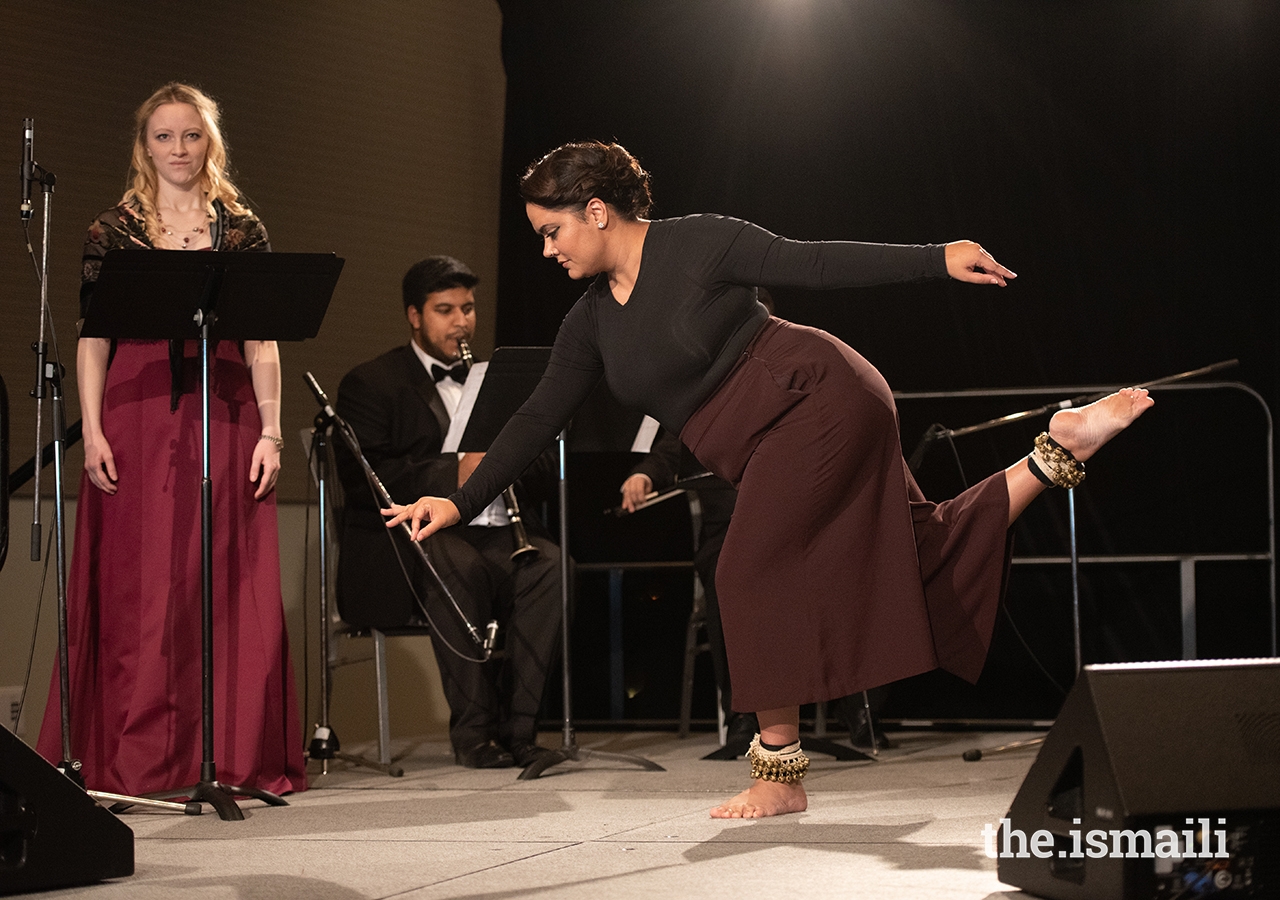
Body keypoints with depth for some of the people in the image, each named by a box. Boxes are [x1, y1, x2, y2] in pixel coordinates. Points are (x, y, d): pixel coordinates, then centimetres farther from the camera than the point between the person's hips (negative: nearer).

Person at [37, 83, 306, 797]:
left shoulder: (243, 231, 11)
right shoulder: (114, 231, 8)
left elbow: (262, 343, 8)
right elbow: (92, 340, 4)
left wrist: (271, 431, -1)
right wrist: (93, 431, -6)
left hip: (224, 419, 1)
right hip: (137, 419, -1)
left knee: (229, 589, -1)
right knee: (134, 590, -2)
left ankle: (235, 755, 5)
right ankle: (134, 760, 3)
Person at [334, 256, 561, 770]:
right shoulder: (370, 385, 6)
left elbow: (545, 471, 18)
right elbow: (361, 479, -10)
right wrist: (452, 473, -20)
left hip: (494, 532, 4)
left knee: (549, 564, -28)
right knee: (460, 567, -37)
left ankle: (516, 723, -27)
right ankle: (473, 728, -30)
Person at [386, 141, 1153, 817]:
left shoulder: (699, 244, -10)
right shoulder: (591, 324, 11)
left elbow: (817, 265, -9)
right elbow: (540, 418, 12)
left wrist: (938, 260, -14)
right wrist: (461, 503, 8)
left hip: (818, 397, -8)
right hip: (765, 447, 8)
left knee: (752, 570, -14)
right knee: (928, 557, 6)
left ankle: (781, 773, -9)